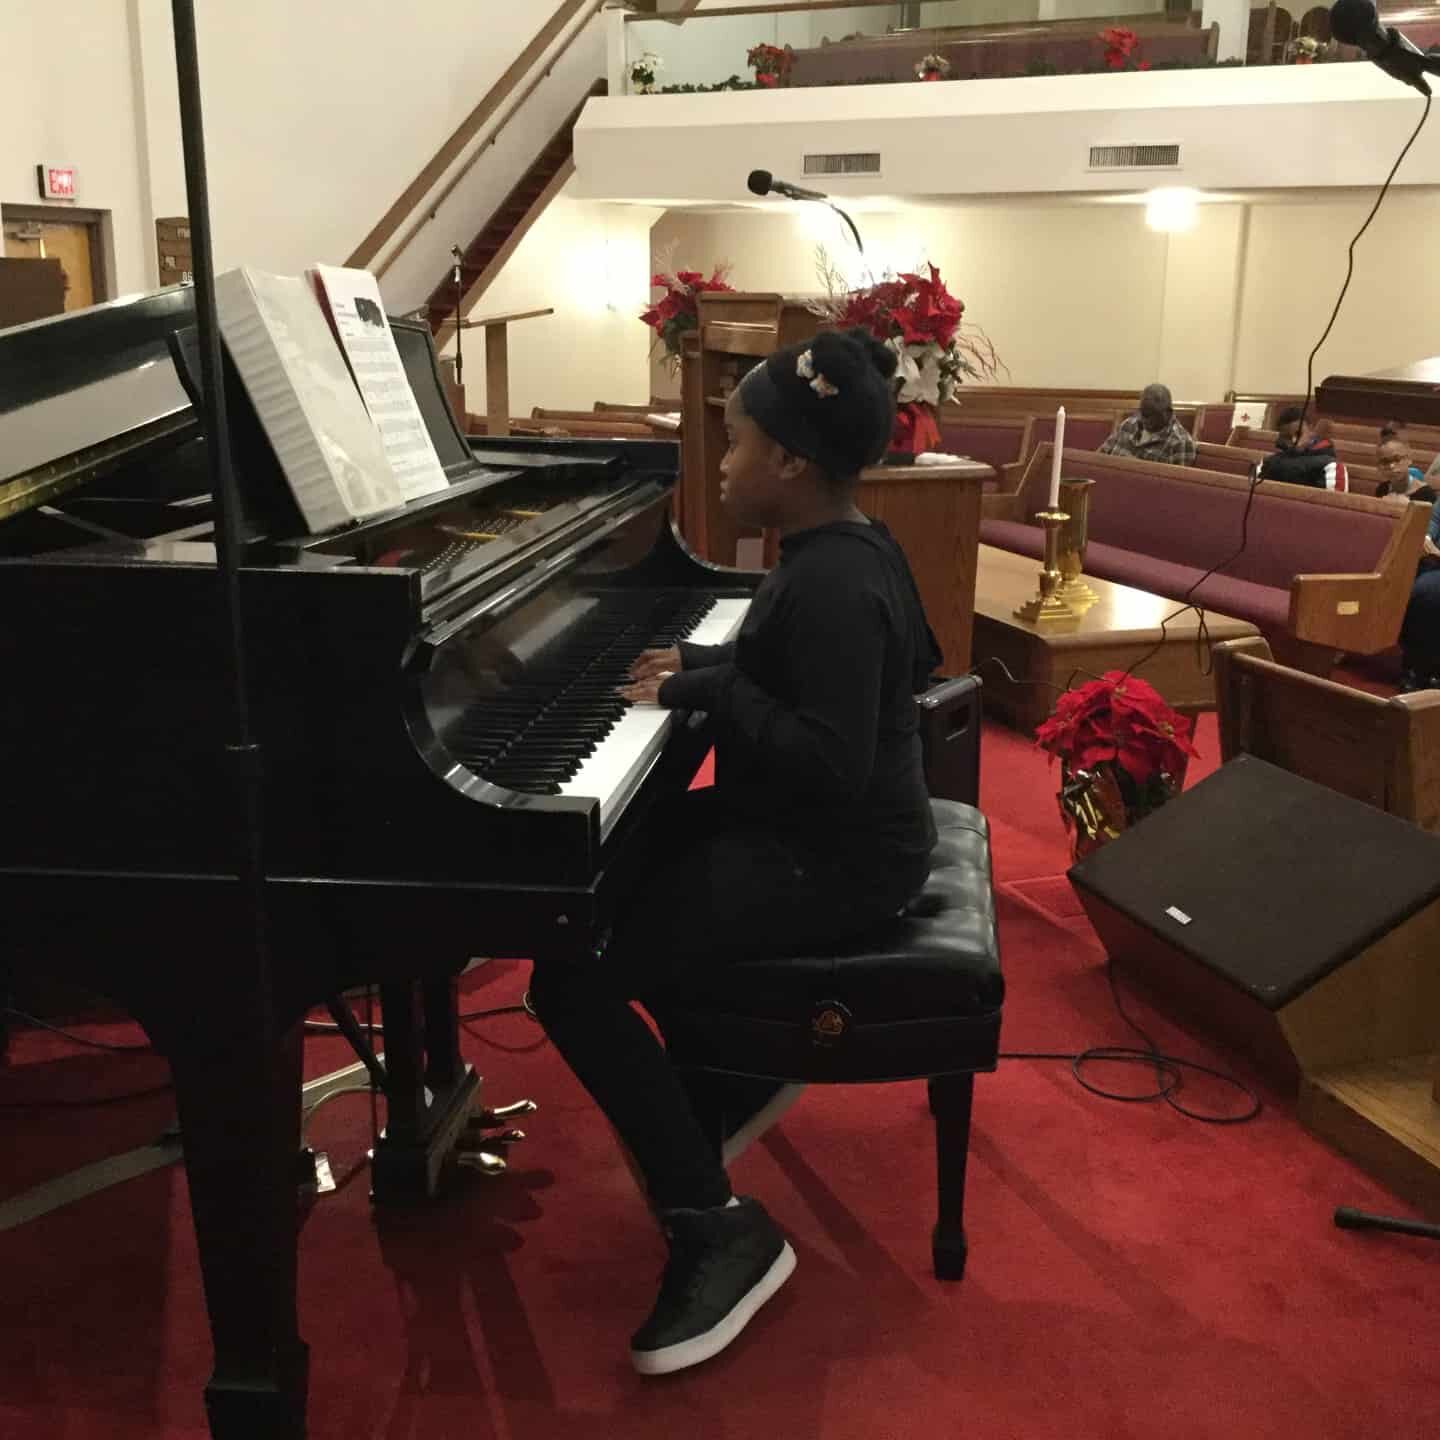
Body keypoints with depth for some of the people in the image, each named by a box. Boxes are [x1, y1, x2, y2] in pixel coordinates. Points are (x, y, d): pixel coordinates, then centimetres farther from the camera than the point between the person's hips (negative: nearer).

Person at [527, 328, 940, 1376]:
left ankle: (721, 1232, -8)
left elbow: (833, 760, -30)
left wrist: (710, 690, -21)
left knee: (570, 982, -17)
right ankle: (732, 1084, 30)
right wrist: (707, 661, 7)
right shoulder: (848, 549, 7)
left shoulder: (832, 582, -24)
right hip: (815, 828, 11)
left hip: (831, 858, -11)